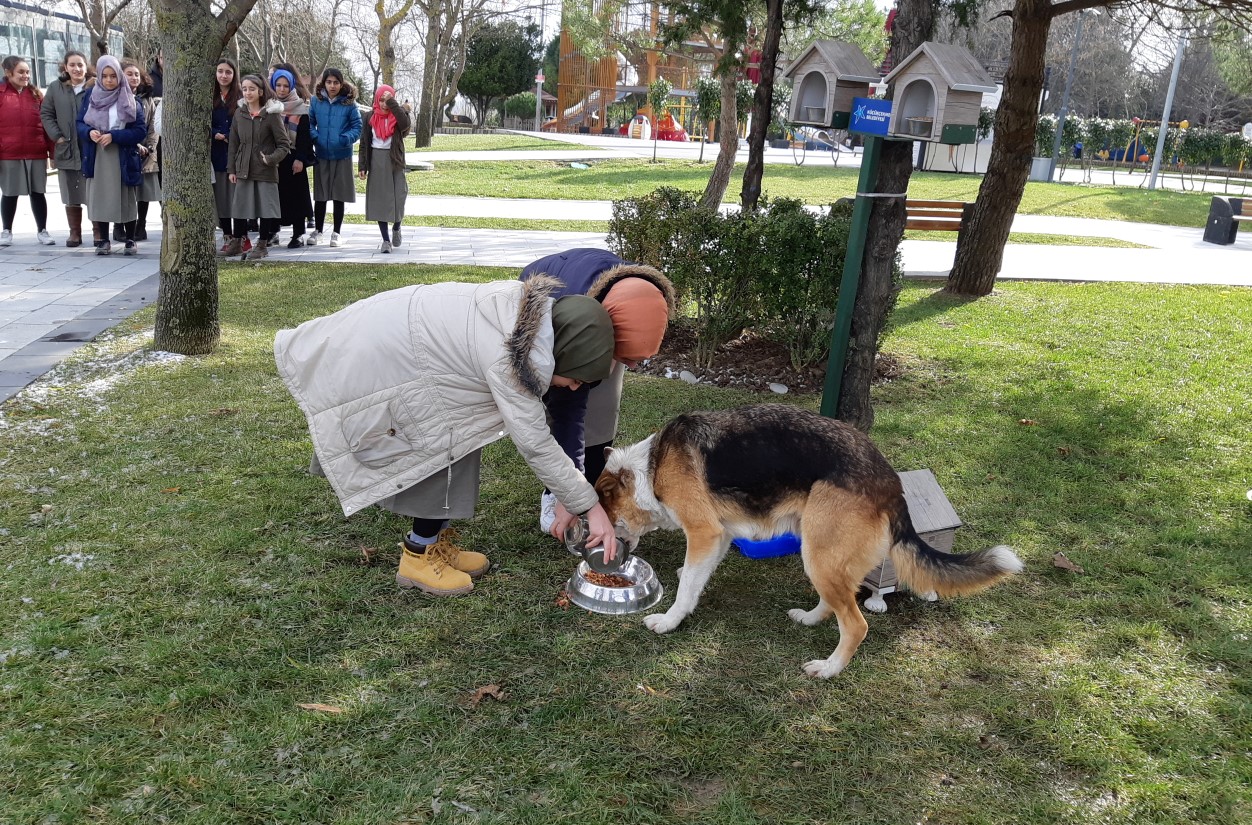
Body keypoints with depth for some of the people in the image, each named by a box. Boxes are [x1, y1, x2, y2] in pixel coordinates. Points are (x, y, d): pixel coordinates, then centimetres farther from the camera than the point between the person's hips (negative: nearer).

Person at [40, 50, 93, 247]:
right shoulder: (56, 87, 7)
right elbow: (46, 113, 10)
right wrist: (57, 136, -1)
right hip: (67, 151, 3)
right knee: (71, 196, 8)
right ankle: (75, 233, 16)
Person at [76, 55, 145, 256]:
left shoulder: (130, 100, -1)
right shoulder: (90, 96, 7)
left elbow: (141, 130, -7)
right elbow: (80, 123, 9)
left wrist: (114, 136, -17)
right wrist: (89, 132, -14)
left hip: (124, 158, -2)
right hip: (97, 157, 2)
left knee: (126, 200, 3)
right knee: (99, 198, 3)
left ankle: (130, 240, 16)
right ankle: (104, 240, 13)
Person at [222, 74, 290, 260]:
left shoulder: (272, 114, -6)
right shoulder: (240, 115, 7)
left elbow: (284, 144, -6)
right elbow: (233, 144, 11)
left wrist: (271, 159, -21)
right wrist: (231, 169, 8)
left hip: (265, 171, -4)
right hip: (244, 170, 4)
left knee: (265, 207, 2)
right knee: (239, 205, 8)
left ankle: (262, 245, 14)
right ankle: (236, 242, 21)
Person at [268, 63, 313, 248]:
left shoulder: (300, 108, 1)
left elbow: (304, 135, -5)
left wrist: (300, 159, -13)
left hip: (293, 158, -3)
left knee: (296, 195, -2)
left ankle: (297, 235, 3)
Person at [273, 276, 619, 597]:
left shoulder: (530, 308, -3)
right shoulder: (510, 359, -28)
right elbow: (535, 444, -22)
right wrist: (590, 506, -14)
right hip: (364, 370, -9)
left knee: (459, 434, 9)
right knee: (445, 450, -5)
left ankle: (436, 542, 20)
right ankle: (419, 555, 10)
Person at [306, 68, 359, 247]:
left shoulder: (349, 103, -4)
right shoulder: (316, 101, 2)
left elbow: (357, 126, -4)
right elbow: (309, 123, 8)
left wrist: (346, 139, -20)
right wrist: (314, 136, -11)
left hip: (342, 156, -1)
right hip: (321, 155, 2)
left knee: (339, 196, 6)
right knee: (320, 195, 8)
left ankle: (336, 233, 16)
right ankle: (317, 231, 19)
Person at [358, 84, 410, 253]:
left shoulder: (398, 114, 0)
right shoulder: (371, 117, 5)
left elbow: (406, 124, -25)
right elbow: (364, 143, 7)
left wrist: (392, 103, -23)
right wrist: (363, 166, 0)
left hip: (394, 161, -2)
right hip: (376, 161, 2)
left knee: (397, 198, -5)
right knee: (379, 200, 0)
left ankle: (396, 229, 25)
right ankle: (386, 239, 6)